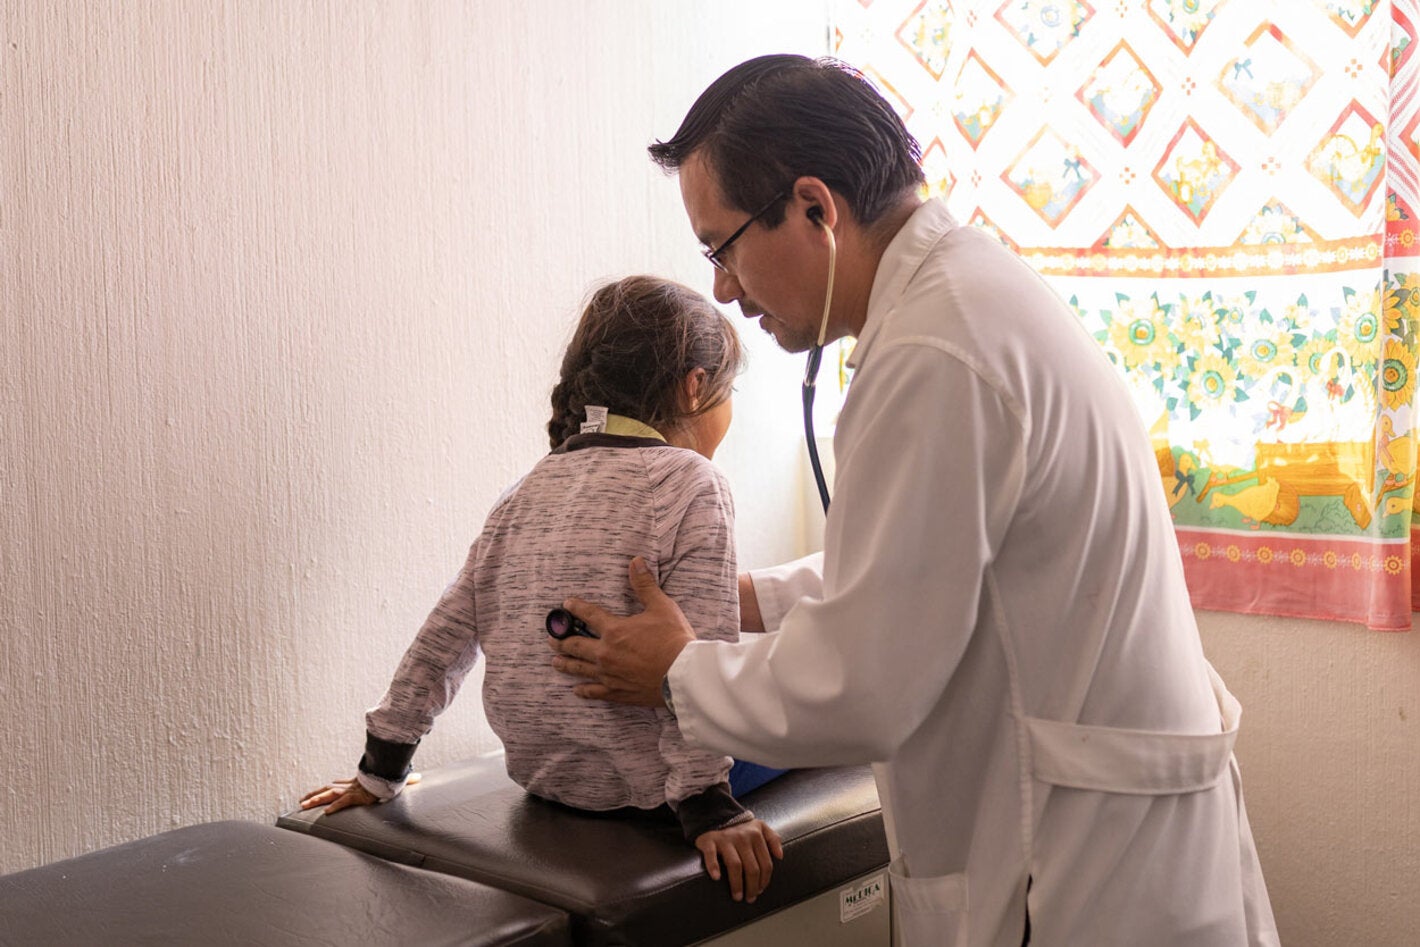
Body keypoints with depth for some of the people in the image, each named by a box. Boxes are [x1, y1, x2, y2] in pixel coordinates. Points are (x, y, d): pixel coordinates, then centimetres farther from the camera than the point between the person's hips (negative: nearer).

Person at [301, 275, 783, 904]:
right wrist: (708, 806, -18)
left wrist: (382, 768, 15)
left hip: (537, 773, 7)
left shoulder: (528, 492, 8)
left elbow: (445, 635, 8)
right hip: (633, 785, -7)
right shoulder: (690, 482, -11)